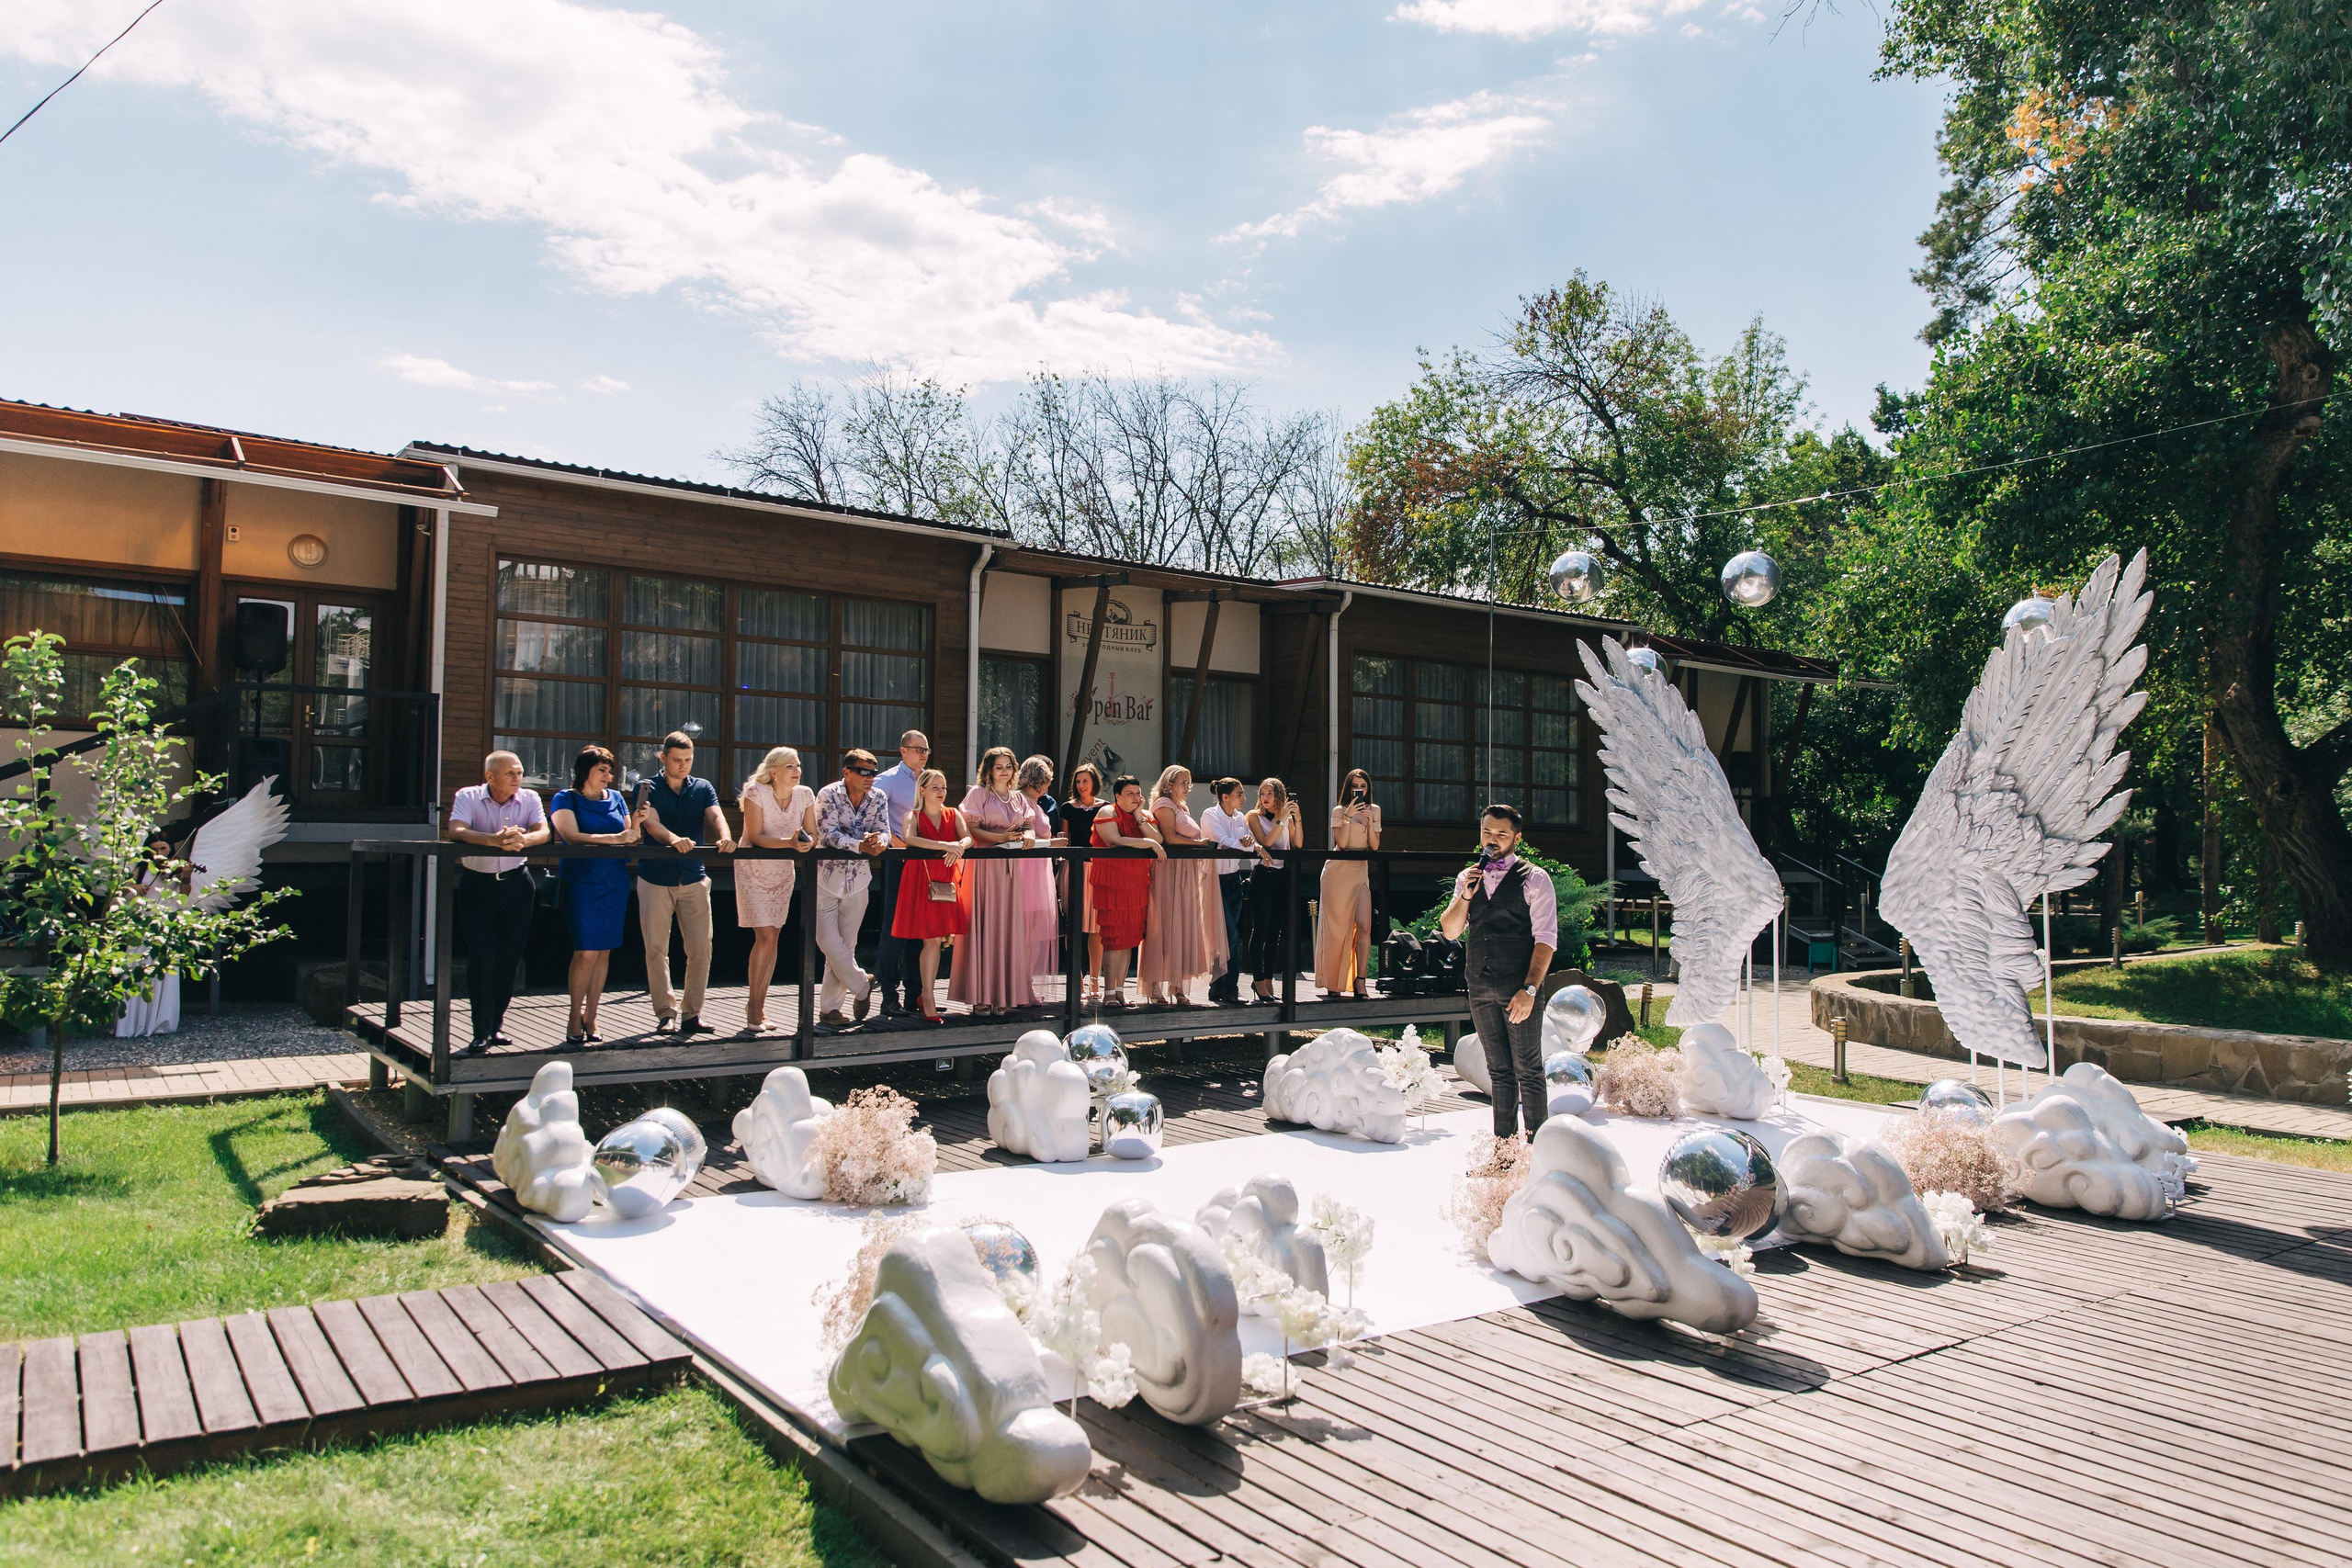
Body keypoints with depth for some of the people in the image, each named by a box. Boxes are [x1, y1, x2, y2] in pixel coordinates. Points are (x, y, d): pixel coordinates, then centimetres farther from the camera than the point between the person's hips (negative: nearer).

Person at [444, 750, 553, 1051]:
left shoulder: (529, 798, 2)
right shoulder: (468, 797, -4)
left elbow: (543, 832, -12)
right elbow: (456, 831, -20)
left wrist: (523, 840, -34)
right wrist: (495, 840, -37)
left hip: (516, 883, 2)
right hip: (477, 883, -2)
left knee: (510, 956, 5)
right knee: (481, 957, -7)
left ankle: (497, 1023, 21)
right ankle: (481, 1031, 2)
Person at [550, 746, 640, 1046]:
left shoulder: (615, 798, 13)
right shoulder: (566, 799, 0)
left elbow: (630, 836, 14)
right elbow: (572, 835, -16)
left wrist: (638, 823, -8)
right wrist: (613, 838, -23)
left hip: (615, 883, 4)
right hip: (582, 882, -4)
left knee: (604, 951, 5)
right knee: (586, 951, -9)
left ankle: (590, 1018, 13)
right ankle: (575, 1018, 5)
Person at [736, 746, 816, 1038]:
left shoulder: (804, 795, -6)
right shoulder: (756, 793, -19)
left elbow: (812, 834, -3)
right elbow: (755, 837, -23)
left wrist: (808, 843, -27)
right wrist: (790, 843, -36)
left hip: (783, 871, 5)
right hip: (753, 869, -5)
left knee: (773, 938, 6)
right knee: (765, 937, -13)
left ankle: (759, 1005, 18)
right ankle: (753, 1009, -4)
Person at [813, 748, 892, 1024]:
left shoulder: (878, 798, 2)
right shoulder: (828, 795, -10)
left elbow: (884, 831, -7)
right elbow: (829, 835, -21)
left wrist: (880, 841, -32)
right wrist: (861, 845, -36)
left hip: (859, 880, 4)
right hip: (827, 878, -3)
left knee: (846, 945, 7)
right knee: (828, 941, -10)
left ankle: (830, 1007, 16)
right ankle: (862, 985, 11)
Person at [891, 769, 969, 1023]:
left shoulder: (953, 814, 13)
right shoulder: (912, 817, 0)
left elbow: (967, 837, -3)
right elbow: (908, 839, -21)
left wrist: (958, 847, -27)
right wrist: (945, 845, -30)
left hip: (946, 881, 4)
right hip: (921, 880, -4)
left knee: (934, 939, 3)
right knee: (931, 939, -8)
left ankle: (926, 995, 15)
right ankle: (928, 1000, -3)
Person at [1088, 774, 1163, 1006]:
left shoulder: (1144, 816, 14)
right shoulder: (1107, 813, -5)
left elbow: (1158, 839, -2)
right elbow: (1114, 842, -21)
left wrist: (1138, 816, -8)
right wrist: (1148, 843, -17)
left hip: (1137, 884, 6)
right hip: (1110, 882, -6)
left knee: (1130, 937, 6)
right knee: (1113, 937, -7)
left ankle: (1120, 990, 12)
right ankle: (1108, 993, -3)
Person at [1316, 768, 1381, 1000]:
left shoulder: (1374, 810, 13)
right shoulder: (1339, 811, 2)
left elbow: (1375, 846, 6)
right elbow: (1341, 843, -10)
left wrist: (1369, 821, -6)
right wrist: (1348, 816, -17)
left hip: (1361, 871, 3)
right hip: (1338, 871, -3)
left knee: (1364, 926, -11)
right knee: (1337, 927, -1)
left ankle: (1360, 981, -7)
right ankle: (1332, 983, 7)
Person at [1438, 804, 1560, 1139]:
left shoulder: (1534, 879, -4)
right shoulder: (1468, 878, 13)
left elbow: (1546, 939, -9)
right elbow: (1450, 932, 10)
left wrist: (1529, 989, -18)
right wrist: (1466, 895, -7)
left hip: (1519, 989, -5)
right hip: (1481, 989, 5)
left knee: (1528, 1070, -1)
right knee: (1499, 1070, 12)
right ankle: (1503, 1141, 18)